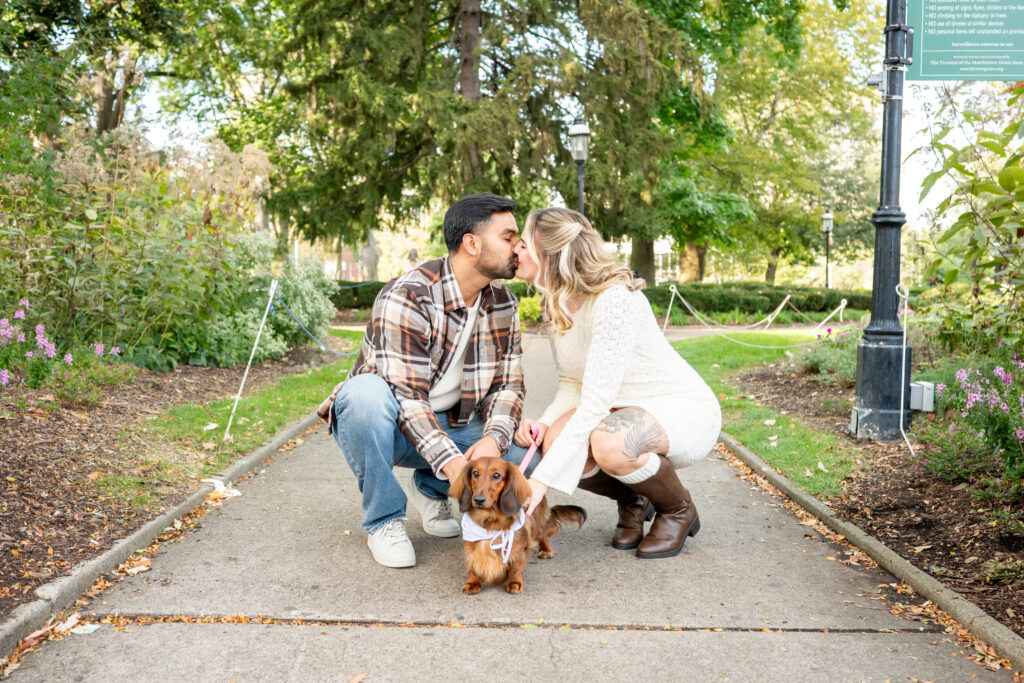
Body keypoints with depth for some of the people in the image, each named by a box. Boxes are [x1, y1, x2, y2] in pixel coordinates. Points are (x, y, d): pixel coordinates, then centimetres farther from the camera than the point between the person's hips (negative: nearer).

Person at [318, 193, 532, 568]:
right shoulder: (407, 297, -24)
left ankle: (429, 488, 9)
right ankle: (383, 520, -16)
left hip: (450, 424, 5)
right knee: (366, 392, -39)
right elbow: (406, 396, -29)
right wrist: (452, 462, -38)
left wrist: (493, 438, -23)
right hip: (390, 424, -5)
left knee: (524, 449, -20)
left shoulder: (503, 304, -2)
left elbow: (508, 384, -2)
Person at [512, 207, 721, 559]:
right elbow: (572, 383, 4)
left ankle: (679, 510, -4)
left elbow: (596, 402, -33)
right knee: (550, 444, -21)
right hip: (624, 412, 7)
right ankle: (632, 499, 10)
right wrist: (545, 423, -18)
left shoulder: (615, 299, -29)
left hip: (686, 411, -7)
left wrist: (542, 479, -34)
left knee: (609, 443, -38)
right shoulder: (556, 304, -1)